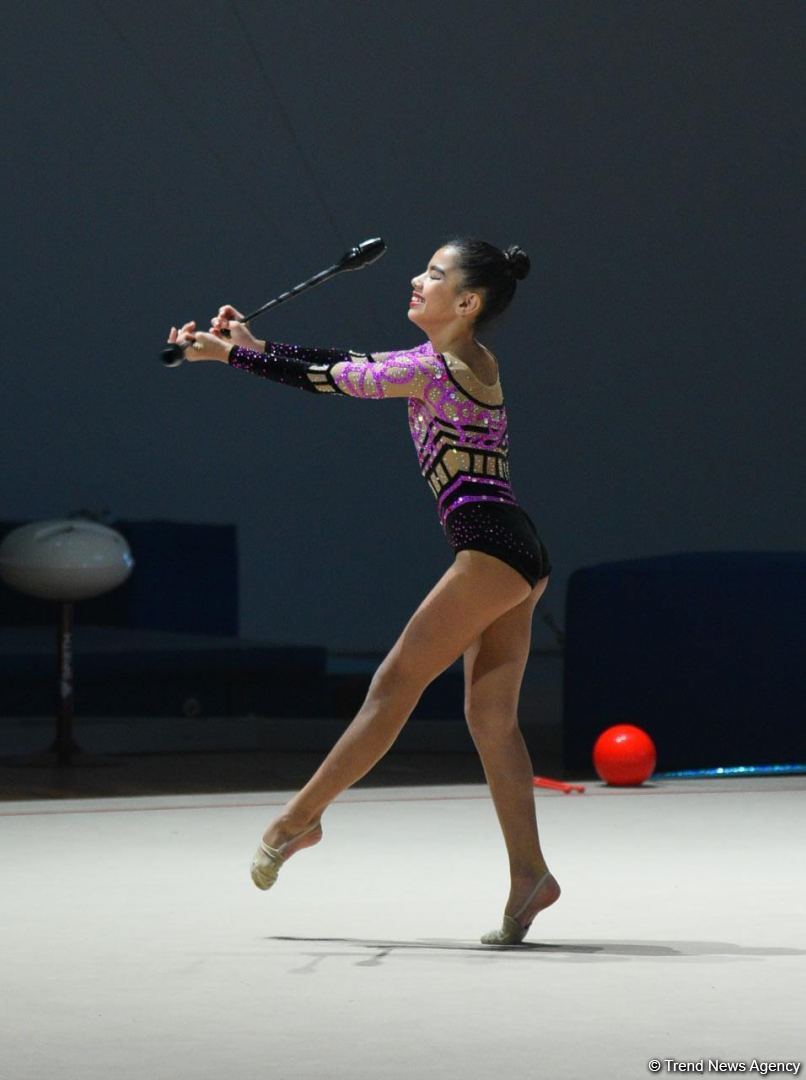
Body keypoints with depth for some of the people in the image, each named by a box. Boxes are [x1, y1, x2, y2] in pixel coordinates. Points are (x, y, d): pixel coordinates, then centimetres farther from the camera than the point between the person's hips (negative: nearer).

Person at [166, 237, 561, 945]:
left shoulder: (438, 370, -12)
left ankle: (299, 820, 4)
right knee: (492, 718, 7)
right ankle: (528, 874, 4)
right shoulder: (468, 362, 17)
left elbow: (330, 380, -9)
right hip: (516, 558, 10)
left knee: (396, 684, -3)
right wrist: (252, 342, 18)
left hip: (493, 550, -10)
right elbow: (349, 365, 21)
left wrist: (225, 353, -1)